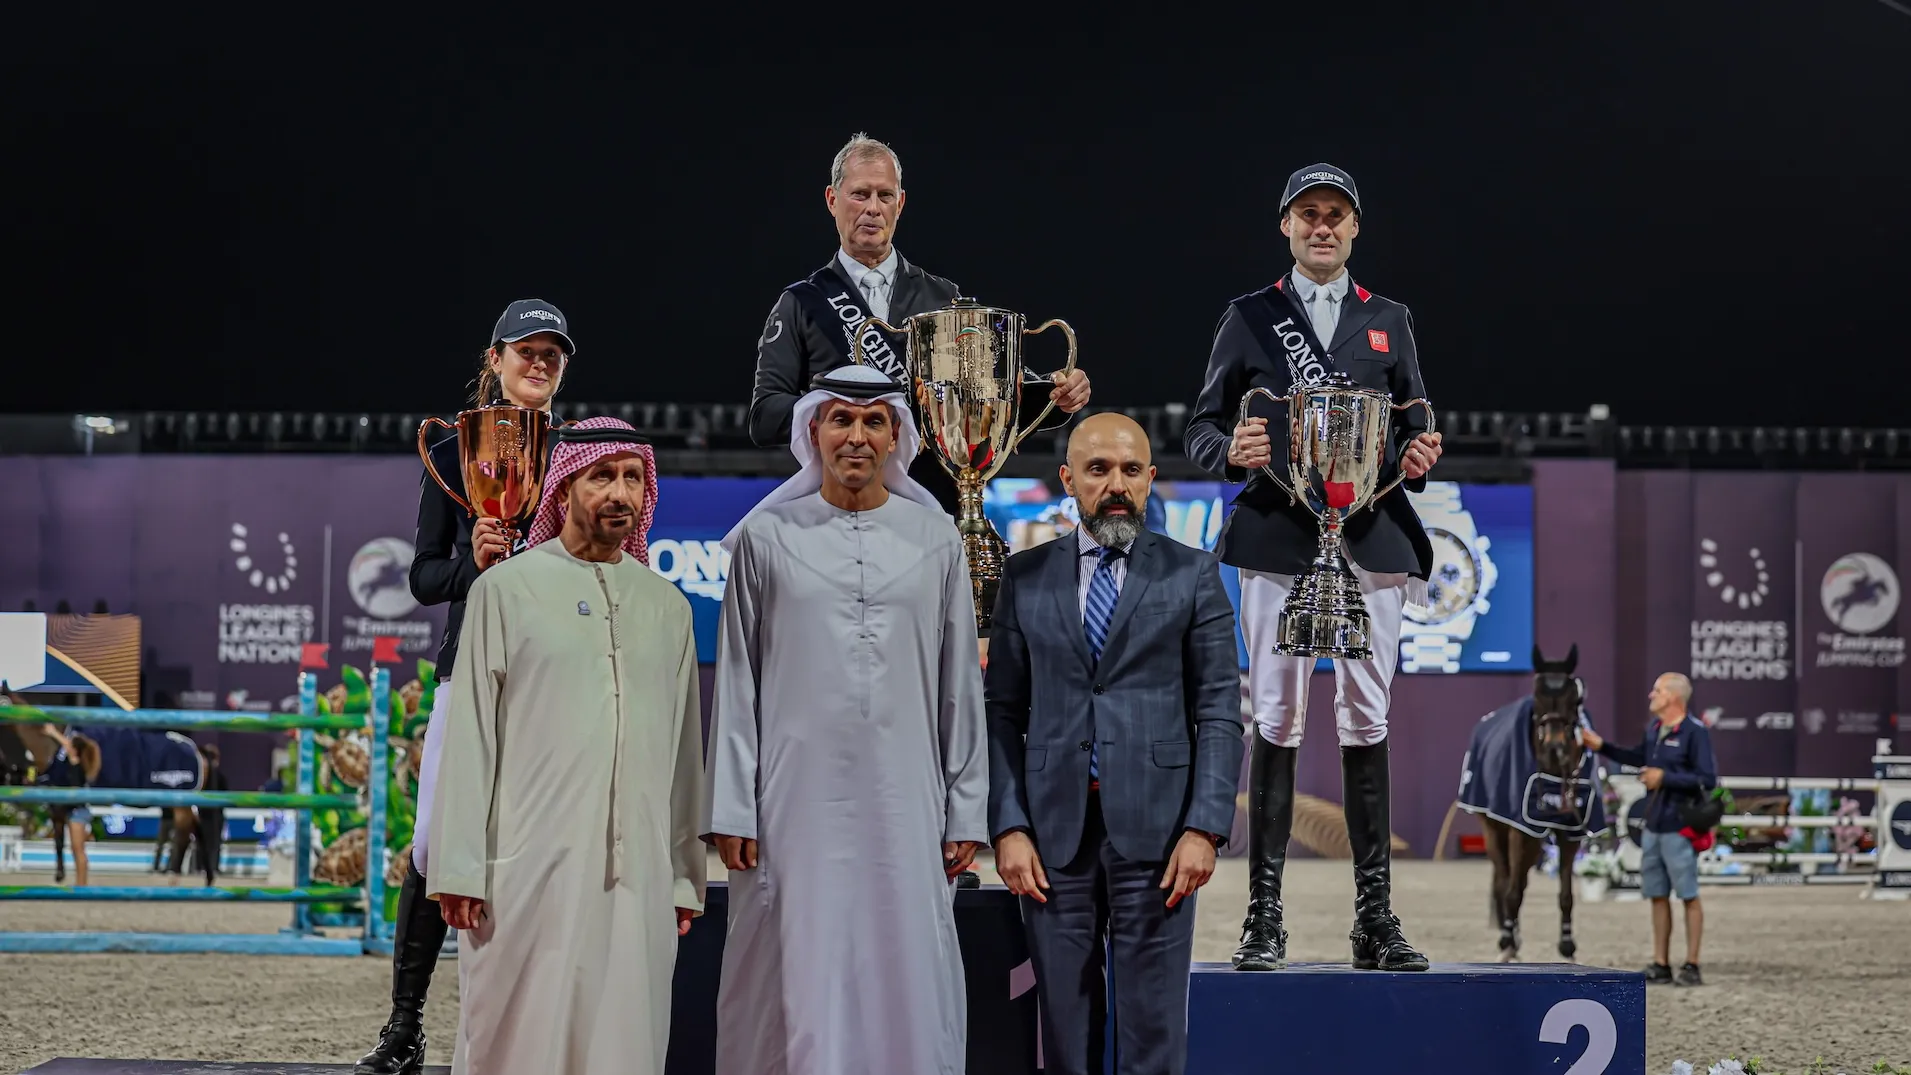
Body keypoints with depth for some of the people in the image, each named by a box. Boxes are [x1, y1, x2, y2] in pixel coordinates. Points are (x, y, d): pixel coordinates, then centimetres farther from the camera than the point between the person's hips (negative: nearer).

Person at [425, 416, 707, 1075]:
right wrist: (459, 870, -5)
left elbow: (683, 748, 15)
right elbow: (470, 734, 1)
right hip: (531, 865, -3)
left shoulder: (667, 606, 14)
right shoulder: (507, 589, 4)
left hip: (637, 872, 3)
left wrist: (685, 875, 11)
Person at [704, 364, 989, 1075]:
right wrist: (730, 810, -2)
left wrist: (966, 812, 4)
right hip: (798, 798, -1)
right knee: (797, 984, 0)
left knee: (908, 981, 1)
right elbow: (736, 681, 4)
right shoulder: (766, 536, 5)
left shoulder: (936, 539, 8)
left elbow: (960, 686, 8)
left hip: (904, 801, 1)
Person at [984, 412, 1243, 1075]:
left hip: (1154, 829, -2)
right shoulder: (1025, 576, 10)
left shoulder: (1192, 576, 5)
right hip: (1054, 829, 2)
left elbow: (1219, 713, 1)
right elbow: (1003, 712, 7)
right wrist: (1008, 827, -3)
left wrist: (1205, 829, -9)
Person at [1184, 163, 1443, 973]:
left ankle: (1375, 918, 3)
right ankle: (1263, 916, -3)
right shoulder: (1248, 319, 13)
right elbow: (1201, 428, 9)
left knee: (1366, 724, -1)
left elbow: (1415, 431, 18)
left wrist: (1417, 459, -5)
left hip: (1371, 541, 2)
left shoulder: (1390, 322, 19)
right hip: (1278, 541, -2)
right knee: (1276, 724, -5)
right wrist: (1233, 450, -13)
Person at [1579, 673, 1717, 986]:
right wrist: (1601, 746, 25)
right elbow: (1641, 759, 28)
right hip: (1653, 827, 8)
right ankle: (1661, 965, 17)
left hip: (1680, 828, -8)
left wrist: (1665, 778, -21)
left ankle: (1691, 966, 4)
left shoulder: (1695, 732, -15)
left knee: (1688, 896, 0)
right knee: (1658, 896, 11)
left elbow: (1708, 780, -19)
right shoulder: (1653, 728, 8)